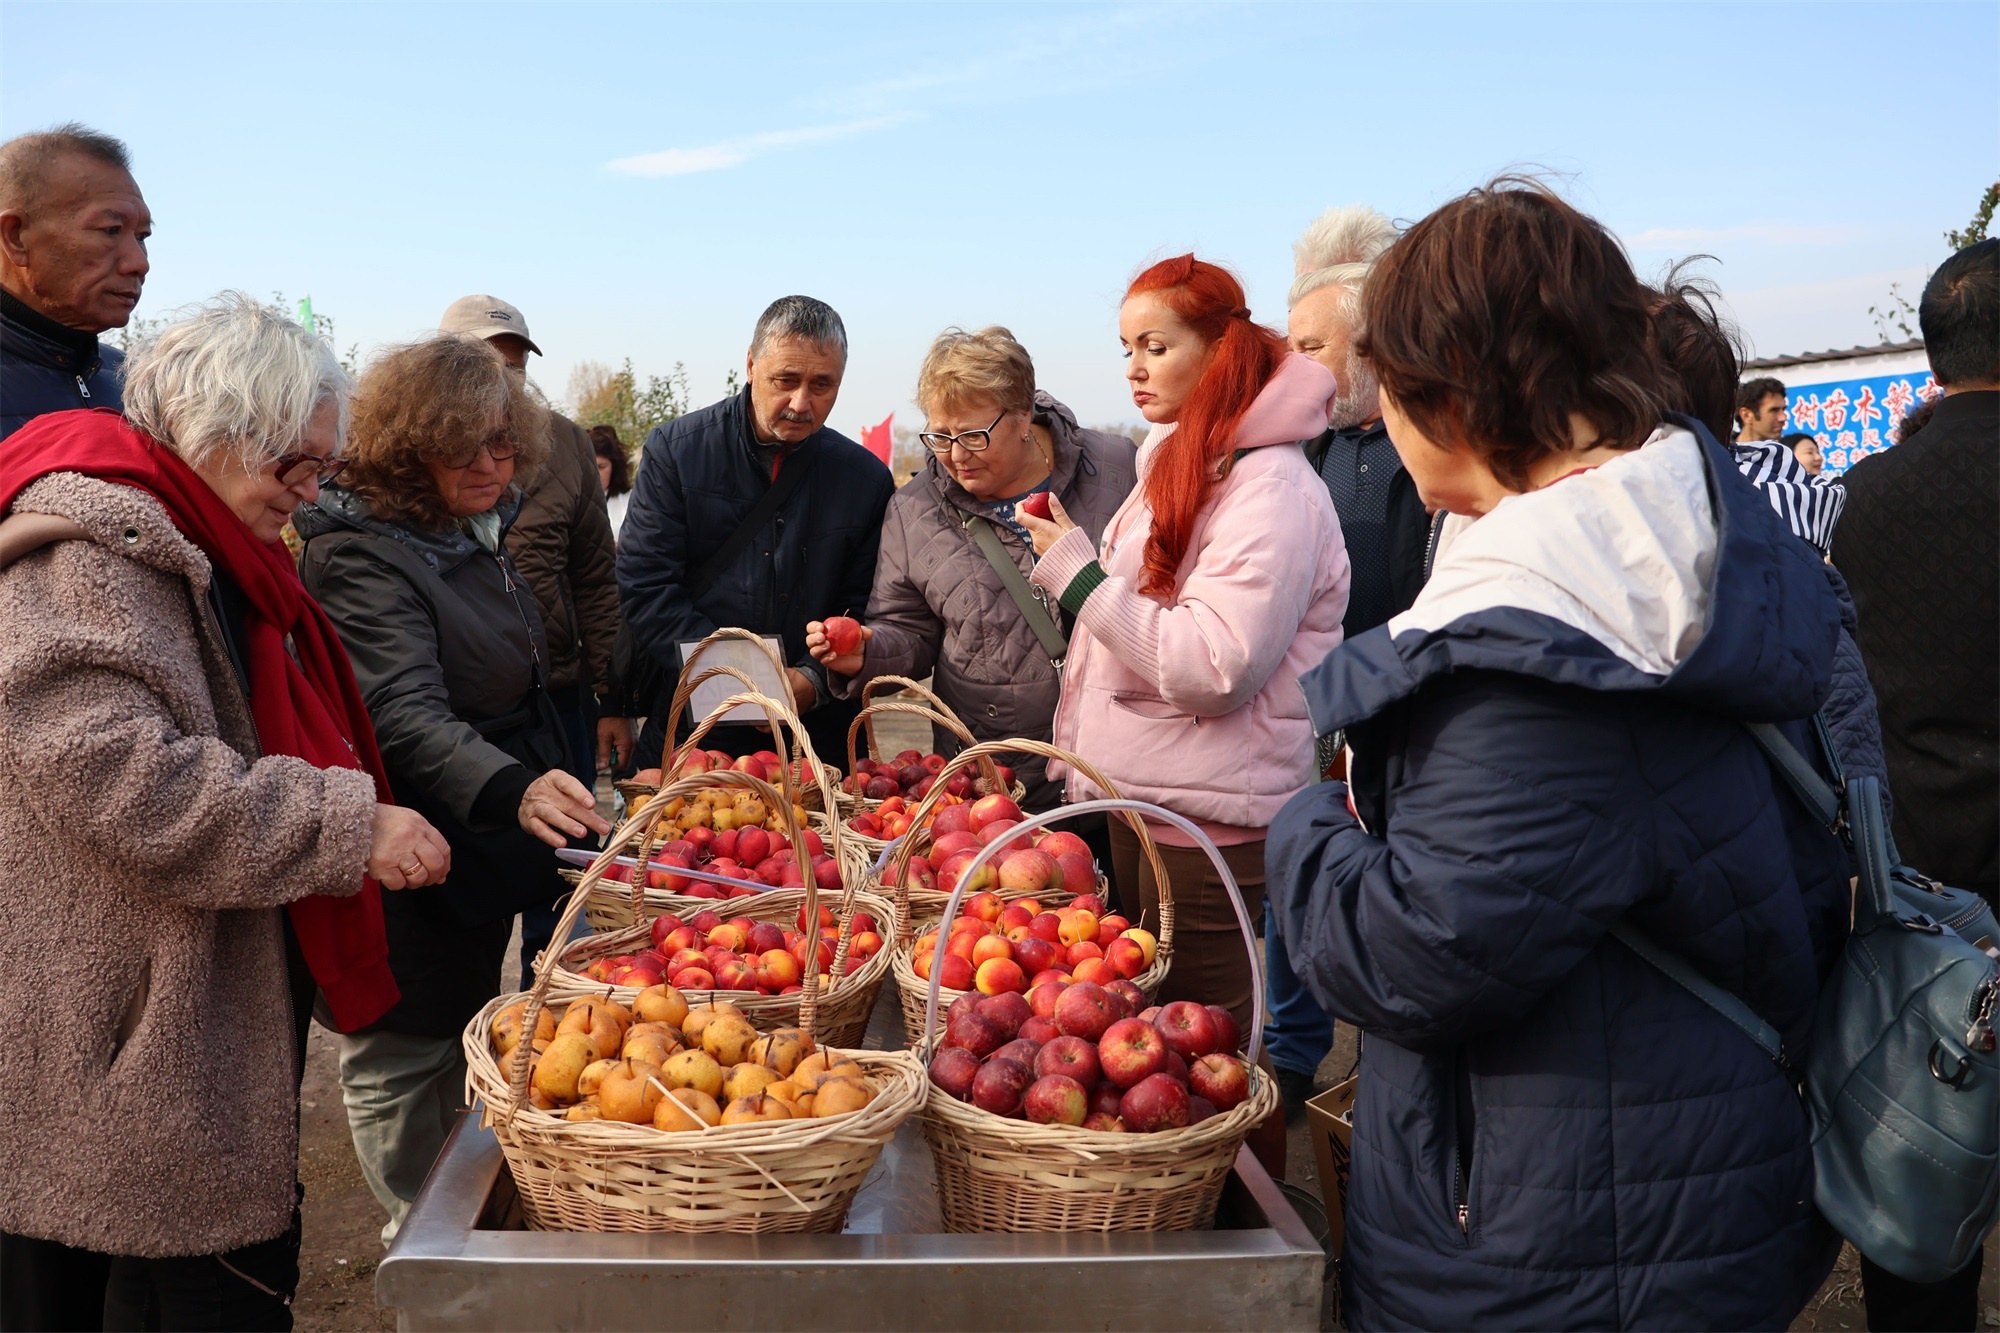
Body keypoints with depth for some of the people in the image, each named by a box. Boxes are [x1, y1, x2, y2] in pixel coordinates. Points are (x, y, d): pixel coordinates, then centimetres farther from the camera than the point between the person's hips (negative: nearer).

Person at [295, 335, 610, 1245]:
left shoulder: (472, 535, 6)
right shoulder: (363, 556, -22)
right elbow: (406, 716, -36)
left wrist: (559, 793, 29)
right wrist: (512, 790, -52)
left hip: (484, 857, 10)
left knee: (459, 1054, 24)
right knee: (405, 1070, 7)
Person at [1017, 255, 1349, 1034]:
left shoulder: (1270, 487, -15)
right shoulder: (1176, 466, 14)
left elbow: (1214, 666, -24)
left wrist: (1077, 573, -18)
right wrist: (1069, 557, 11)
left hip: (1206, 819, -9)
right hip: (1140, 795, 9)